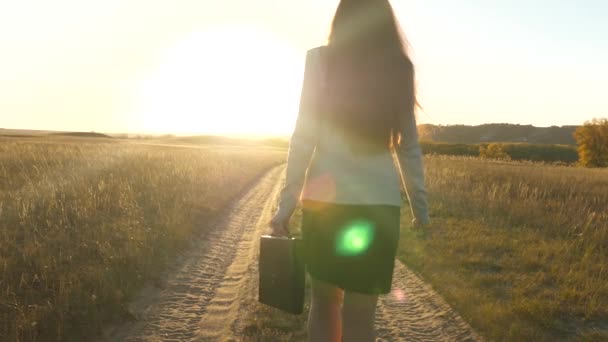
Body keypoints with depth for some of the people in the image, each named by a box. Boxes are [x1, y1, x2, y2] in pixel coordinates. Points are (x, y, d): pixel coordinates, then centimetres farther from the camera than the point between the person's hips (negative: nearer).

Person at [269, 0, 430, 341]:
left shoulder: (321, 60, 2)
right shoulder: (399, 68, 9)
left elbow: (305, 137, -5)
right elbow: (409, 147, 9)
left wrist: (287, 202, -2)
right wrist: (421, 209, 15)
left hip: (327, 198, -1)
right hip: (379, 201, 2)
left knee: (324, 301, 18)